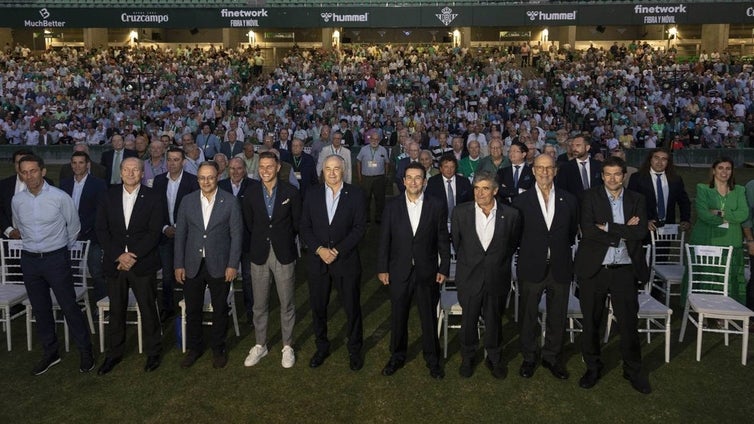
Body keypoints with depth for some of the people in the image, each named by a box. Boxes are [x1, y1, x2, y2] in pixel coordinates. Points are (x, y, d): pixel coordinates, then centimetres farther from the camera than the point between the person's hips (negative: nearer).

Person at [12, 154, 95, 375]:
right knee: (40, 309, 13)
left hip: (56, 258, -4)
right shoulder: (17, 200, 0)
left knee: (69, 306, -1)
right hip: (30, 259, 4)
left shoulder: (60, 197, -12)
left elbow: (74, 226, 3)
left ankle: (85, 352, 13)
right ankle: (50, 353, 28)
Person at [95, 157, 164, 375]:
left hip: (143, 264, -2)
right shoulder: (109, 196, 5)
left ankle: (153, 352, 21)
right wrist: (118, 256, -10)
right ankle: (114, 353, 27)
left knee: (148, 309, 5)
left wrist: (133, 257, -15)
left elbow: (154, 233, -8)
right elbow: (101, 229, 2)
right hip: (114, 262, 3)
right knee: (116, 310, 12)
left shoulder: (153, 198, -3)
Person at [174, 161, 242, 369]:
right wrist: (179, 265, 1)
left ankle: (218, 348, 29)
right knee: (192, 309, 12)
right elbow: (180, 234, 5)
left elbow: (236, 234, -4)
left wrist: (233, 265, -9)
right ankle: (194, 347, 31)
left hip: (219, 265, -2)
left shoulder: (230, 201, -4)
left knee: (220, 309, 10)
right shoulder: (188, 201, 3)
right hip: (192, 265, 2)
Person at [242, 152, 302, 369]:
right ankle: (260, 345, 28)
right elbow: (249, 222, 9)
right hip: (259, 254, 2)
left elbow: (297, 222, 3)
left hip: (284, 253, -2)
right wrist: (260, 241, 9)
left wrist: (285, 240, 7)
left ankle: (288, 346, 23)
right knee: (259, 304, 11)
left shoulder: (291, 192, -6)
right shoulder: (251, 193, -1)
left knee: (287, 303, 8)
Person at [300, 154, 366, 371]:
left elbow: (359, 228, -7)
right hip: (317, 260, 2)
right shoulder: (312, 195, 4)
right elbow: (304, 227, 3)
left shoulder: (355, 194, -3)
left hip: (346, 260, -2)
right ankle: (322, 347, 31)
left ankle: (354, 350, 26)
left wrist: (338, 250, -14)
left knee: (352, 307, 7)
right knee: (318, 306, 12)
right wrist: (319, 249, -12)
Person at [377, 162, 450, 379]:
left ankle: (432, 359, 29)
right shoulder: (392, 206, -2)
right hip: (399, 271, 1)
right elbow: (385, 239, 1)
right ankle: (397, 357, 33)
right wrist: (382, 268, -1)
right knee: (398, 317, 14)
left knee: (429, 317, 11)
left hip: (427, 272, -1)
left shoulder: (436, 206, -4)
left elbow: (443, 239, 0)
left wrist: (444, 268, -2)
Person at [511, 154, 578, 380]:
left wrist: (561, 250, 9)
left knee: (558, 316, 12)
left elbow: (573, 232, 13)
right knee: (528, 315, 10)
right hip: (531, 267, -2)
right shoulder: (521, 200, -3)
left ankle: (552, 357, 30)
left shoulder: (569, 200, 3)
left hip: (560, 267, 2)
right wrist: (528, 252, 2)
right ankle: (529, 357, 27)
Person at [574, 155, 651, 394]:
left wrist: (608, 227, -13)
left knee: (629, 323, 6)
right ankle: (593, 368, 27)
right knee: (591, 322, 9)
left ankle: (633, 370, 25)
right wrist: (623, 233, -11)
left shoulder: (636, 200, 7)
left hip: (624, 270, 1)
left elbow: (641, 233, -8)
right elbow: (587, 231, -14)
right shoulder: (590, 197, 0)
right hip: (594, 268, -1)